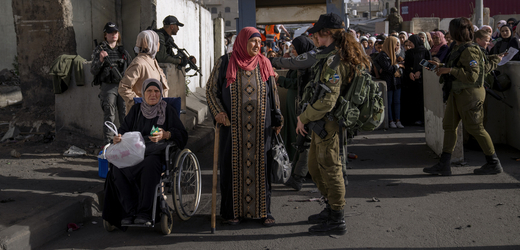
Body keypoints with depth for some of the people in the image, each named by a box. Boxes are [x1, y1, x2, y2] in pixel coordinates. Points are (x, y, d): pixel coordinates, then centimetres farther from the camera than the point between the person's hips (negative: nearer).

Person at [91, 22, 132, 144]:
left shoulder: (122, 51, 16)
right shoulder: (99, 50, 6)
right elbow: (93, 71, -1)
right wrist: (100, 60, -18)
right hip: (108, 87, -3)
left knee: (125, 116, 0)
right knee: (109, 116, -10)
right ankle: (107, 143, -6)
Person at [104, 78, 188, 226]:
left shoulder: (168, 111, 13)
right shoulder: (136, 110, 22)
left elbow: (182, 135, 5)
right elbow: (124, 129, 16)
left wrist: (165, 135, -15)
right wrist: (118, 138, -8)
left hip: (156, 153, -3)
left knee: (149, 164, -39)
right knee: (117, 167, -30)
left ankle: (144, 214, -37)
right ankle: (130, 212, -30)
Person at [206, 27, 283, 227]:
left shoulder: (264, 64, 7)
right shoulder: (225, 63, 0)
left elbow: (273, 92, 13)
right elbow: (210, 89, 5)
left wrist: (277, 120, 10)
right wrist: (217, 111, -8)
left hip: (260, 127, 2)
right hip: (233, 126, -2)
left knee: (261, 166, 4)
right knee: (233, 166, 2)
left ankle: (264, 211, 15)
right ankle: (231, 211, 14)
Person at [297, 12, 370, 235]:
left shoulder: (333, 60, -21)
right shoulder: (347, 55, 12)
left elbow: (328, 100, -27)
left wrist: (304, 118, -14)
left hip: (327, 122, -10)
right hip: (323, 123, 10)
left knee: (330, 169, -1)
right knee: (314, 165, 20)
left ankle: (337, 221, 10)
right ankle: (331, 209, 33)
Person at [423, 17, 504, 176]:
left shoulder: (469, 51, -18)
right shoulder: (458, 48, 12)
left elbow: (472, 76, -24)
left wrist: (450, 70, -23)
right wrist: (440, 66, 17)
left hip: (470, 94, -10)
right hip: (457, 92, 10)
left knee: (476, 128, -1)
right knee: (449, 125, 6)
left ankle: (493, 163, 13)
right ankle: (444, 165, 9)